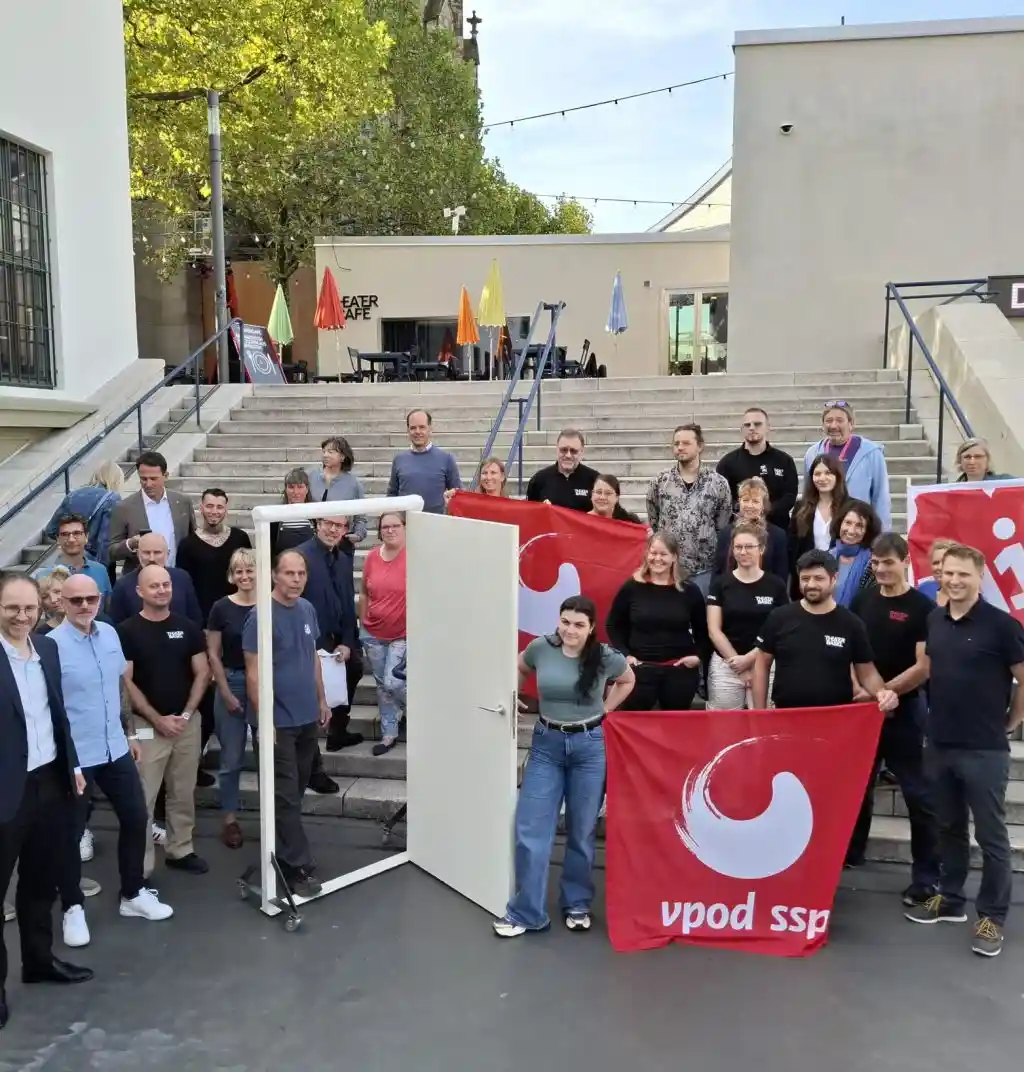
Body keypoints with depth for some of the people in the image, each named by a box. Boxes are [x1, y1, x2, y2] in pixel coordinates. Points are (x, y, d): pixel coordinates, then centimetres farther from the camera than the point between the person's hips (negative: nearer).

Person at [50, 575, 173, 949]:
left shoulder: (110, 634, 2)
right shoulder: (52, 644, -17)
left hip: (115, 749, 6)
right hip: (73, 756, -6)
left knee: (136, 819, 14)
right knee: (71, 833, 8)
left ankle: (133, 894, 32)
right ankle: (73, 908, 27)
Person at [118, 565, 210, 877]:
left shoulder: (188, 628, 4)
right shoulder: (127, 631, -5)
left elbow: (202, 673, 5)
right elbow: (125, 681, -8)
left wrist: (186, 714, -6)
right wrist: (157, 719, -12)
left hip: (187, 723, 4)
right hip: (147, 725, -3)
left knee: (183, 794, 13)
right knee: (143, 799, -2)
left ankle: (180, 850, 26)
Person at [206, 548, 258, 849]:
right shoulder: (221, 607, -3)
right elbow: (213, 654, -1)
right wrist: (226, 693, -5)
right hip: (231, 685, 0)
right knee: (231, 758, 8)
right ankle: (229, 819, 21)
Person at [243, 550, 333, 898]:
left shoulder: (307, 609, 3)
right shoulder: (261, 616, -17)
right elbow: (253, 673, -16)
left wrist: (321, 699, 15)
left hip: (307, 716, 7)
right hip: (279, 720, -7)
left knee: (297, 790, 18)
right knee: (286, 794, 0)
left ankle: (284, 848, 35)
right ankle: (297, 866, 7)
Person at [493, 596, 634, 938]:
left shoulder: (606, 657, -9)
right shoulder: (540, 648, -7)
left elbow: (627, 681, 13)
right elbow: (520, 669, 16)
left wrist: (604, 710, 4)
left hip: (590, 746, -1)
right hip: (547, 744, 1)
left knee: (582, 832, 10)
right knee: (531, 829, -1)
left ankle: (577, 905, 28)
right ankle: (526, 912, 11)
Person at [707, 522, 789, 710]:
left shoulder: (777, 585, 2)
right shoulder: (720, 583, 2)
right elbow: (714, 630, -1)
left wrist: (749, 658, -10)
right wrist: (738, 663, -7)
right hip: (725, 667, 0)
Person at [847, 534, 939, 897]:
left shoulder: (922, 608, -10)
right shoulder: (862, 600, 4)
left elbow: (924, 667, -14)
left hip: (904, 712, -5)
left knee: (918, 794, 2)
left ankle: (927, 875, 12)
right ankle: (849, 853, 34)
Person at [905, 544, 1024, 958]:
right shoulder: (933, 620, 4)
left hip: (985, 750, -5)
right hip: (939, 745, 5)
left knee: (991, 835, 5)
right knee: (949, 828, 18)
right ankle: (950, 900, 32)